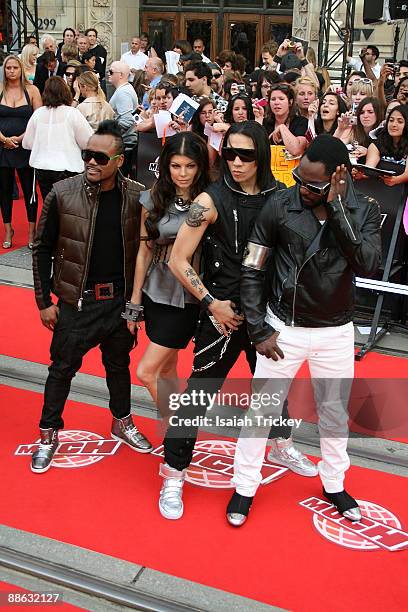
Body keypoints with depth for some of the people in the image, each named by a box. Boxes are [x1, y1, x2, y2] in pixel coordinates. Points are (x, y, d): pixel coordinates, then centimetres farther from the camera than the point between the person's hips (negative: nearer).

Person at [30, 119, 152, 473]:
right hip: (77, 300, -1)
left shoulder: (137, 197, -7)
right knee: (63, 367, 10)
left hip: (121, 299, 2)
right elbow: (43, 249, -3)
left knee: (119, 364, 18)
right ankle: (49, 434, 29)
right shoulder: (63, 194, -11)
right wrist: (44, 301, -3)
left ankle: (122, 422, 40)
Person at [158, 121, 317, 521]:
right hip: (224, 312, -4)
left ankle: (281, 445, 49)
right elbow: (178, 260, -13)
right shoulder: (211, 200, -13)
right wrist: (212, 303, -13)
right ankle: (173, 473, 17)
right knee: (199, 392, 0)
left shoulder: (279, 198, -3)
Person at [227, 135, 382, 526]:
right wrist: (259, 330, -9)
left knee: (334, 411, 17)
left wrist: (336, 207, -28)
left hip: (336, 332, 2)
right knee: (261, 409, 6)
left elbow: (369, 265, -25)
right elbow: (252, 271, -7)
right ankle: (245, 487, 25)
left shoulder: (364, 210, -8)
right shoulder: (280, 205, -13)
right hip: (284, 328, -1)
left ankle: (333, 483, 38)